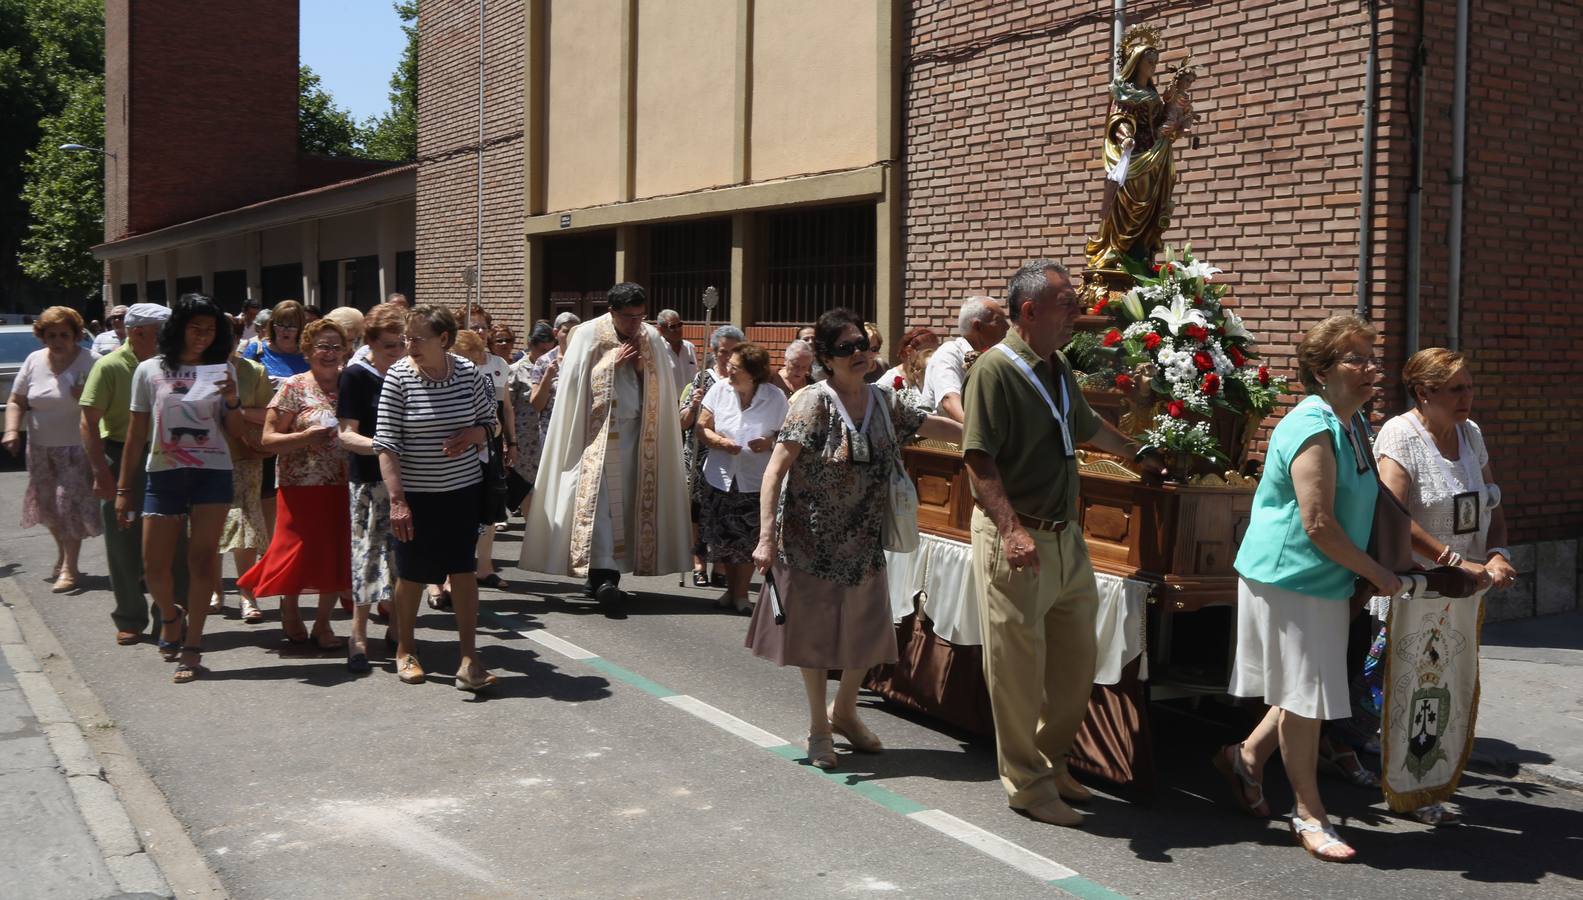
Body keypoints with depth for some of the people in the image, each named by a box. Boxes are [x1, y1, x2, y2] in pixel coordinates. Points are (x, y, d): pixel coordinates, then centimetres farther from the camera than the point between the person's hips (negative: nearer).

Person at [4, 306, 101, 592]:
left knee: (70, 504, -7)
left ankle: (69, 568, 2)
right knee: (48, 505, 14)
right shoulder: (33, 361, 3)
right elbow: (16, 402, 9)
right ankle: (62, 553, 37)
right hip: (40, 449, 5)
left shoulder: (88, 362, -11)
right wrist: (12, 431, -6)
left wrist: (84, 396, -29)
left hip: (76, 449, -5)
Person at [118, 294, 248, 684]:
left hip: (212, 474, 0)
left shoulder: (222, 370, 8)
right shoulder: (150, 370, 5)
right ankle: (170, 614, 31)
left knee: (203, 560, -2)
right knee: (154, 567, 0)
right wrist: (123, 488, 6)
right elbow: (136, 433, 7)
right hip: (164, 475, 0)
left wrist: (232, 400, -12)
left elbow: (236, 430, 8)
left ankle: (192, 647, 6)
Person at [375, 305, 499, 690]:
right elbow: (386, 444, -12)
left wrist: (473, 435, -12)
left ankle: (469, 655, 5)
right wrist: (397, 499, -18)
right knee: (411, 573, 9)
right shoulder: (398, 376, -10)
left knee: (464, 569, -1)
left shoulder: (468, 373, -2)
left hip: (463, 489, 2)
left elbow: (489, 422, 12)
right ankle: (405, 650, 29)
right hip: (415, 493, -1)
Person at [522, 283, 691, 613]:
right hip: (598, 431, -4)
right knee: (599, 498, -14)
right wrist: (612, 362, -10)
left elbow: (661, 389, 11)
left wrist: (642, 369, -8)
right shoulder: (588, 335, -2)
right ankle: (603, 576, -22)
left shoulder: (652, 340, 7)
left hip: (636, 432, 4)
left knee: (627, 501, 3)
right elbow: (575, 383, -4)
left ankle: (609, 573, 12)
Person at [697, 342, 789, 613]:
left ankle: (741, 593, 18)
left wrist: (770, 443, -23)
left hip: (756, 481, -2)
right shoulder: (719, 390, -3)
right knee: (722, 539, 7)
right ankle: (731, 588, 27)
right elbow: (702, 428, 1)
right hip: (720, 477, 2)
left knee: (747, 541, 1)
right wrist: (720, 442, -18)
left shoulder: (775, 397, -8)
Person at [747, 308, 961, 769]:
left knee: (866, 634, 14)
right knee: (814, 634, 9)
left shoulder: (883, 403, 2)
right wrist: (766, 539, -27)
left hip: (863, 543, 5)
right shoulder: (813, 404, -16)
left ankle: (844, 713, 39)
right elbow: (774, 472, -20)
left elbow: (931, 426, 20)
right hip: (812, 543, -5)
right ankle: (819, 728, 28)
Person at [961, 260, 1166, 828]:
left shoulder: (1059, 369, 13)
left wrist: (1139, 455, 45)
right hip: (1016, 540, -9)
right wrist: (1013, 528, -29)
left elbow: (1088, 429, 32)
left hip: (1065, 538, 9)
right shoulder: (996, 370, -13)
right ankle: (1027, 784, 14)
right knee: (1019, 665, 1)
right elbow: (979, 459, -20)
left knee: (1077, 659, 14)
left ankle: (1050, 760, 31)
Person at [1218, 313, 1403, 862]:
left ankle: (1247, 757, 33)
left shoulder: (1350, 425, 12)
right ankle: (1309, 814, 12)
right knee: (1305, 696, 0)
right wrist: (1379, 576, -13)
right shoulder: (1312, 428, -20)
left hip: (1325, 581, 9)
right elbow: (1318, 525, -24)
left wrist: (1369, 578, 15)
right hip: (1289, 579, -9)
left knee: (1309, 692, 15)